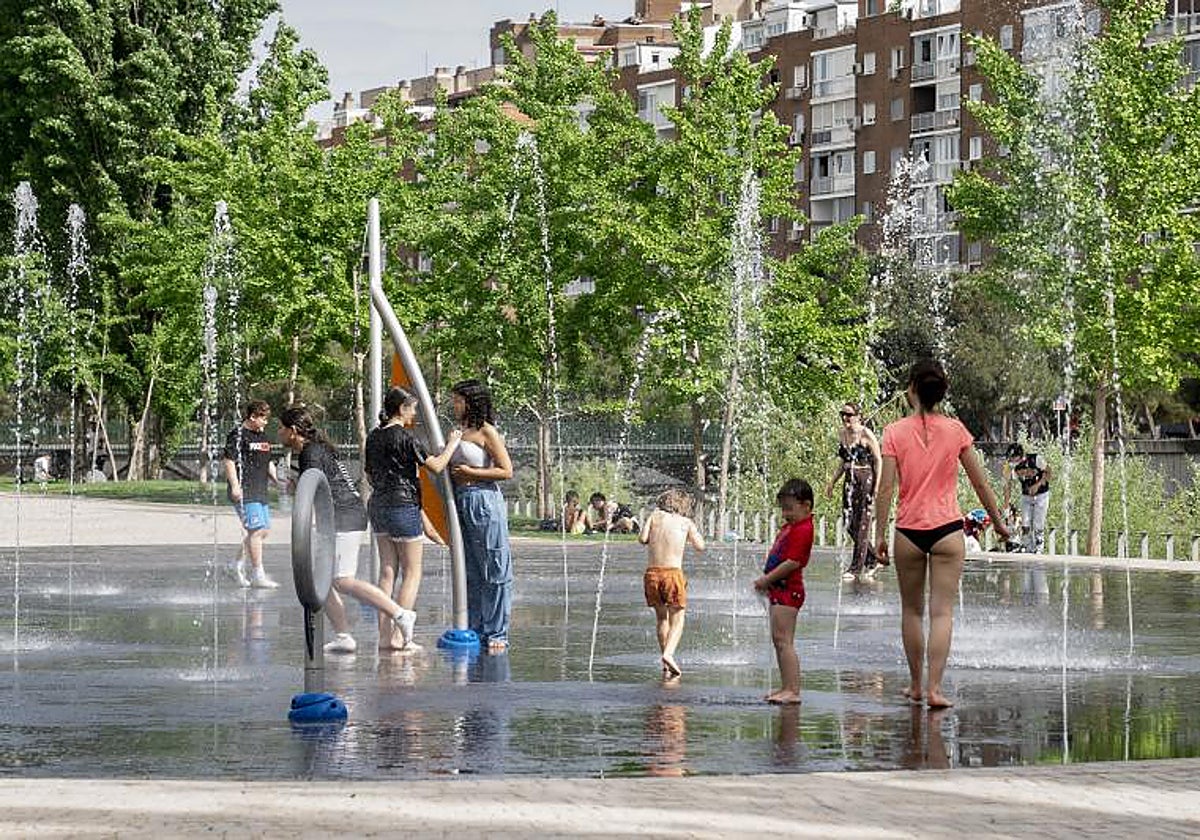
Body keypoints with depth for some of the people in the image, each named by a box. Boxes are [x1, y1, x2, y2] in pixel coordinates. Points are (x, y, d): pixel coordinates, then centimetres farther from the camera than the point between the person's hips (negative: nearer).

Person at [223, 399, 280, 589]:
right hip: (245, 492, -9)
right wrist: (235, 486, -20)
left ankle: (238, 565, 22)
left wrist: (277, 480, 13)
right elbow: (228, 460, -14)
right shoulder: (238, 435, -8)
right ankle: (258, 575, -10)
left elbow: (268, 463, 27)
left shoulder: (262, 437, 18)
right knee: (256, 530, -13)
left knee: (264, 530, 10)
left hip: (260, 491, 9)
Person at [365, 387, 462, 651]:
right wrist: (451, 445, 3)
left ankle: (385, 636, 4)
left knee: (387, 571, 8)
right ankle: (405, 637, -5)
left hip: (378, 505, 7)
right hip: (404, 506, -7)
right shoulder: (405, 437, -13)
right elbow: (436, 466, -13)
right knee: (412, 572, 1)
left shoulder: (374, 437, 9)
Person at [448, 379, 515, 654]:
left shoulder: (486, 431, -7)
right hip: (461, 502, 8)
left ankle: (496, 633, 1)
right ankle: (475, 629, 15)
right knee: (470, 572, 10)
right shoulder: (458, 432, 15)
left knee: (493, 570, -2)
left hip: (483, 500, -8)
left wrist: (469, 472, -13)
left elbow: (506, 471, -11)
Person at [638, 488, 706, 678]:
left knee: (661, 618, 15)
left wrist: (654, 539, 18)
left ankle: (667, 667, 13)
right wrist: (691, 531, 19)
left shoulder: (655, 516, 10)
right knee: (677, 619, 5)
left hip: (651, 573, 3)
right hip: (673, 572, -3)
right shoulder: (685, 522, 8)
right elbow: (700, 546, 2)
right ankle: (669, 654, -21)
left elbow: (642, 539, -3)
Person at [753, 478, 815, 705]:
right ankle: (787, 687, 20)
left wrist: (767, 579, -17)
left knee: (783, 640, -14)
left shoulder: (802, 530, -15)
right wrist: (766, 580, 10)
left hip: (788, 591, -11)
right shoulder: (790, 527, 17)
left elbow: (792, 563, -22)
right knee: (779, 640, 14)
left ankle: (793, 691, -16)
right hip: (779, 590, 11)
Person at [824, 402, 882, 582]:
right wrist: (832, 482, 19)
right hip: (849, 480, 7)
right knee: (849, 524, 5)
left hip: (866, 479, -7)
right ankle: (872, 559, 22)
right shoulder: (841, 434, 10)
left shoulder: (866, 435, -10)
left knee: (862, 524, -2)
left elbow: (878, 460, -9)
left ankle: (856, 568, 2)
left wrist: (878, 484, -15)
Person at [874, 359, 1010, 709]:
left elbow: (885, 487, -7)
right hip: (947, 529, 0)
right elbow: (979, 482, 6)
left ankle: (915, 686, 21)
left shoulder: (895, 432, -4)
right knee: (942, 611, -1)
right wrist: (997, 521, 18)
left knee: (911, 610, 14)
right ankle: (934, 689, -10)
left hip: (908, 532, 0)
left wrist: (879, 534, -1)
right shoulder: (955, 430, -1)